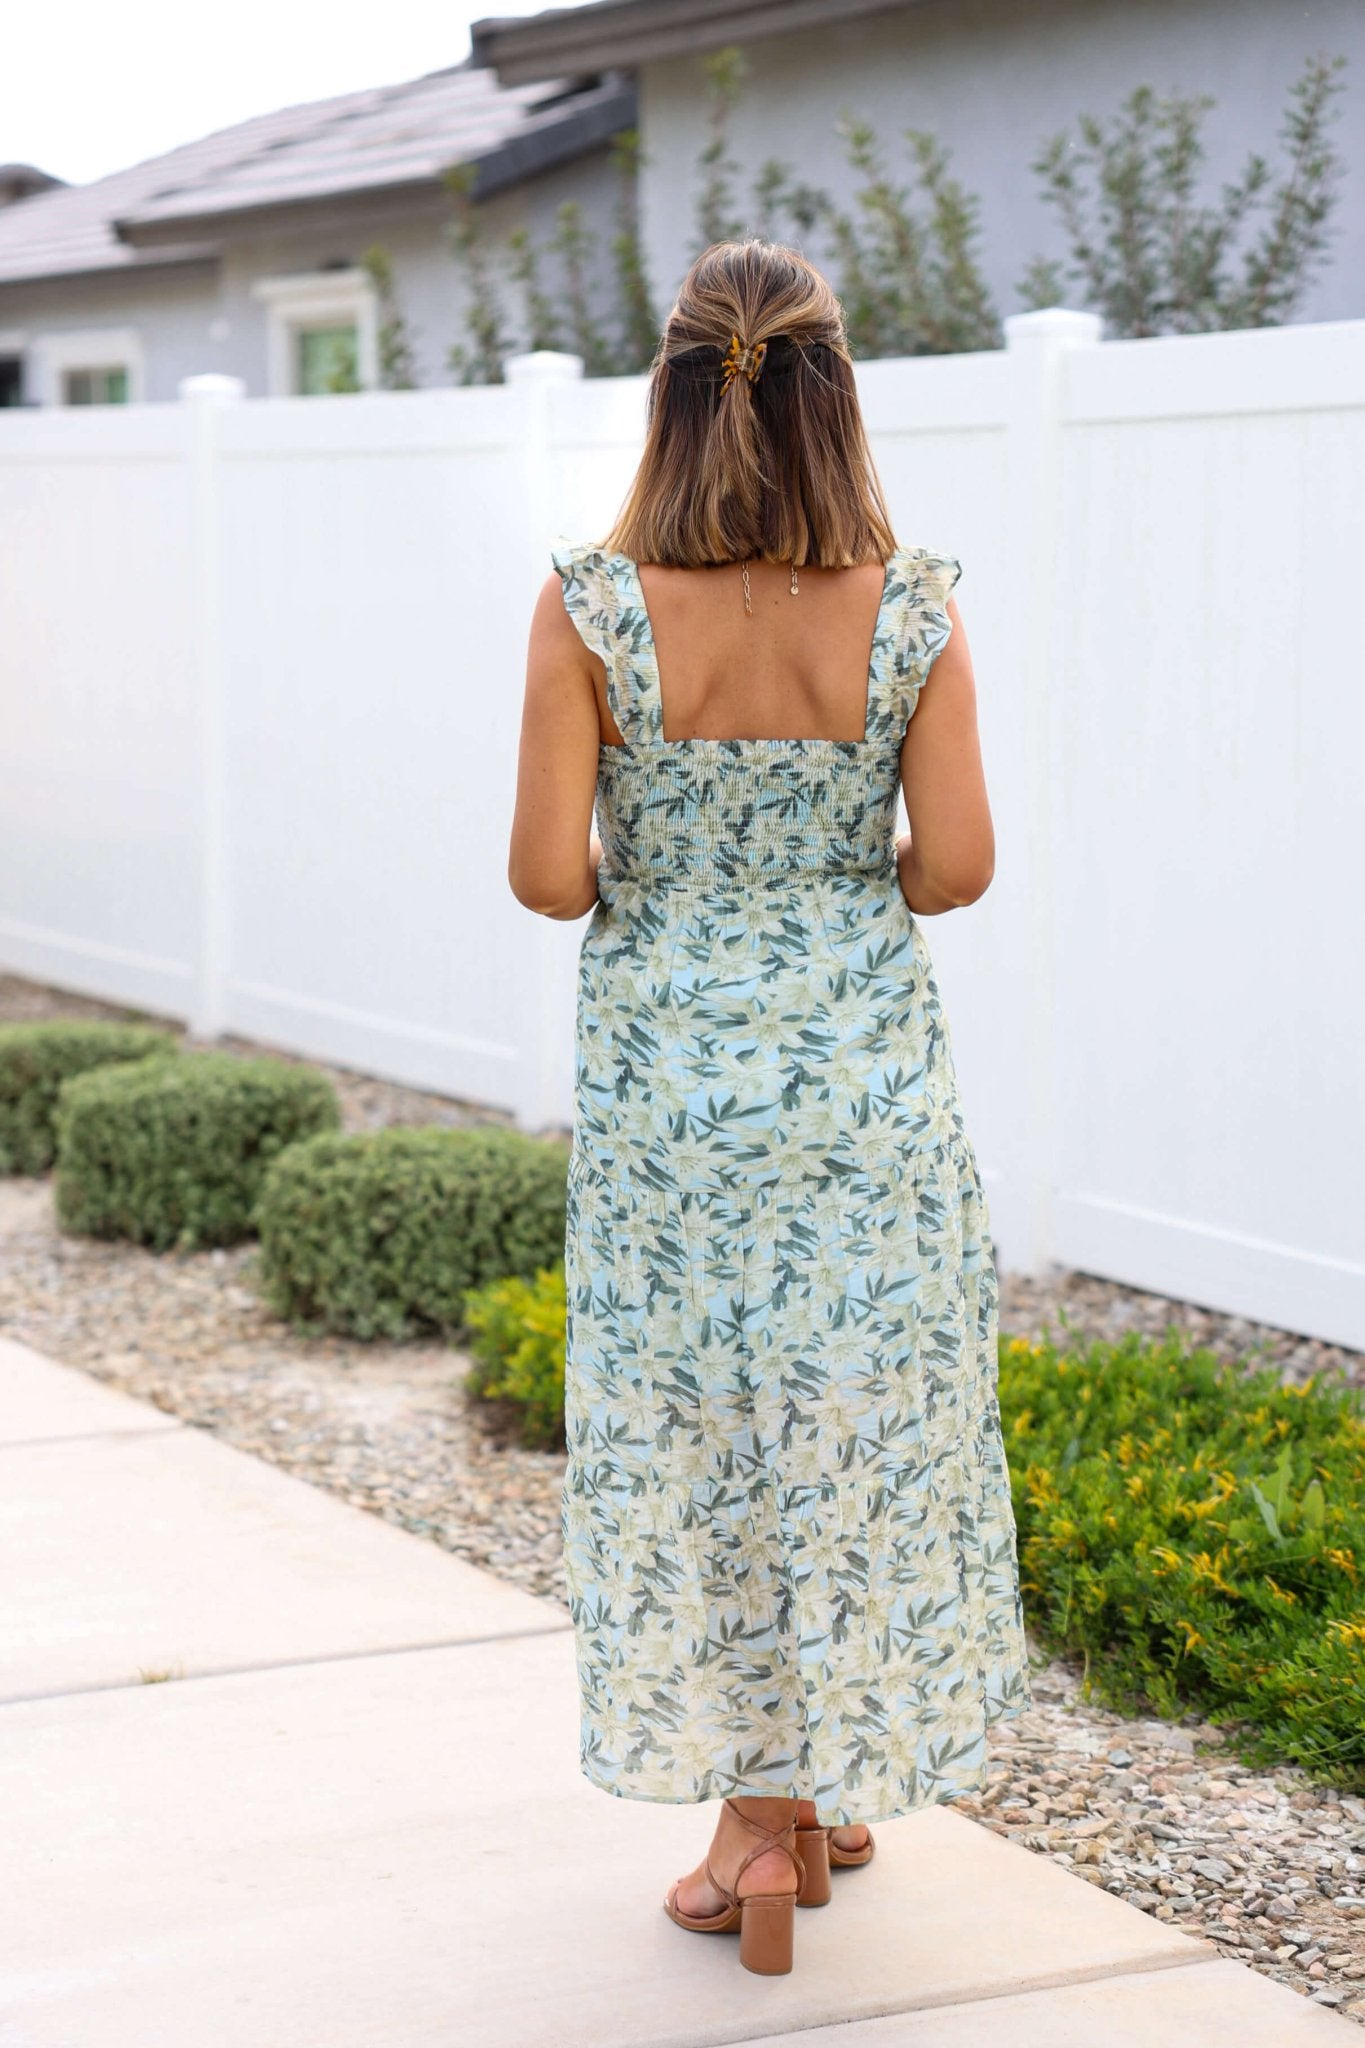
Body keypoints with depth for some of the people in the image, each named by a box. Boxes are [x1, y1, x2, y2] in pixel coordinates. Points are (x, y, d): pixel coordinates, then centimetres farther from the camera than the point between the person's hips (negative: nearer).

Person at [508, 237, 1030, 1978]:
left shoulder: (589, 609, -11)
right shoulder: (910, 611, -8)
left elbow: (544, 872, -13)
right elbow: (957, 862, -9)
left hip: (662, 1067, 0)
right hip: (864, 1059, 1)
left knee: (685, 1432, 12)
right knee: (861, 1428, 15)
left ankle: (757, 1818, 17)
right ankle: (825, 1786, 28)